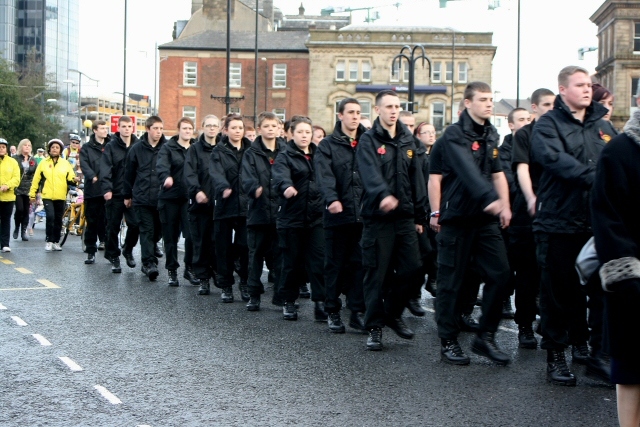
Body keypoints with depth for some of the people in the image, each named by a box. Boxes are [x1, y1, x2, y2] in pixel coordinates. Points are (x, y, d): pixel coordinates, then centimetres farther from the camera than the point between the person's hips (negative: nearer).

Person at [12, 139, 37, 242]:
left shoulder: (33, 160, 12)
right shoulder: (15, 159, 2)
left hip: (28, 190, 3)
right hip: (18, 189, -3)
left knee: (26, 211, 2)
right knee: (20, 209, -10)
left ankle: (24, 231, 11)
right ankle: (17, 228, 12)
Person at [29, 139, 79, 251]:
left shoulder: (65, 163, 8)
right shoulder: (43, 163, 5)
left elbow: (70, 179, 6)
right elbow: (36, 179, 7)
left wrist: (74, 180, -17)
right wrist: (32, 194, 5)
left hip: (60, 197, 2)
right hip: (47, 196, -2)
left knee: (58, 220, 7)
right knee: (50, 217, -17)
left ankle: (56, 242, 19)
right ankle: (49, 241, -7)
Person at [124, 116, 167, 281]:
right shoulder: (137, 148, 5)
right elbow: (129, 173, 12)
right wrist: (127, 195, 14)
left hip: (161, 198, 1)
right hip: (142, 198, -1)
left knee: (157, 231, 8)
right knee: (147, 230, -6)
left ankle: (148, 261, 25)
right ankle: (149, 263, -10)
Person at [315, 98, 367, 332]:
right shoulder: (328, 144, 4)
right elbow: (324, 175, -10)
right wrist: (332, 199, -26)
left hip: (363, 214, 2)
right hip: (338, 214, -2)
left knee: (360, 264, 3)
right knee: (335, 264, 5)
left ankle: (357, 312, 11)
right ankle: (333, 312, 14)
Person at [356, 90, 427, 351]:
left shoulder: (407, 141, 14)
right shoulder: (368, 141, -5)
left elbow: (416, 180, 16)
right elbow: (370, 173, -23)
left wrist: (419, 215, 13)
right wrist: (383, 195, -42)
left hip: (405, 216, 5)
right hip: (377, 216, -5)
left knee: (410, 268, 4)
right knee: (377, 274, -2)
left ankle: (393, 314, 25)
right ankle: (374, 327, 8)